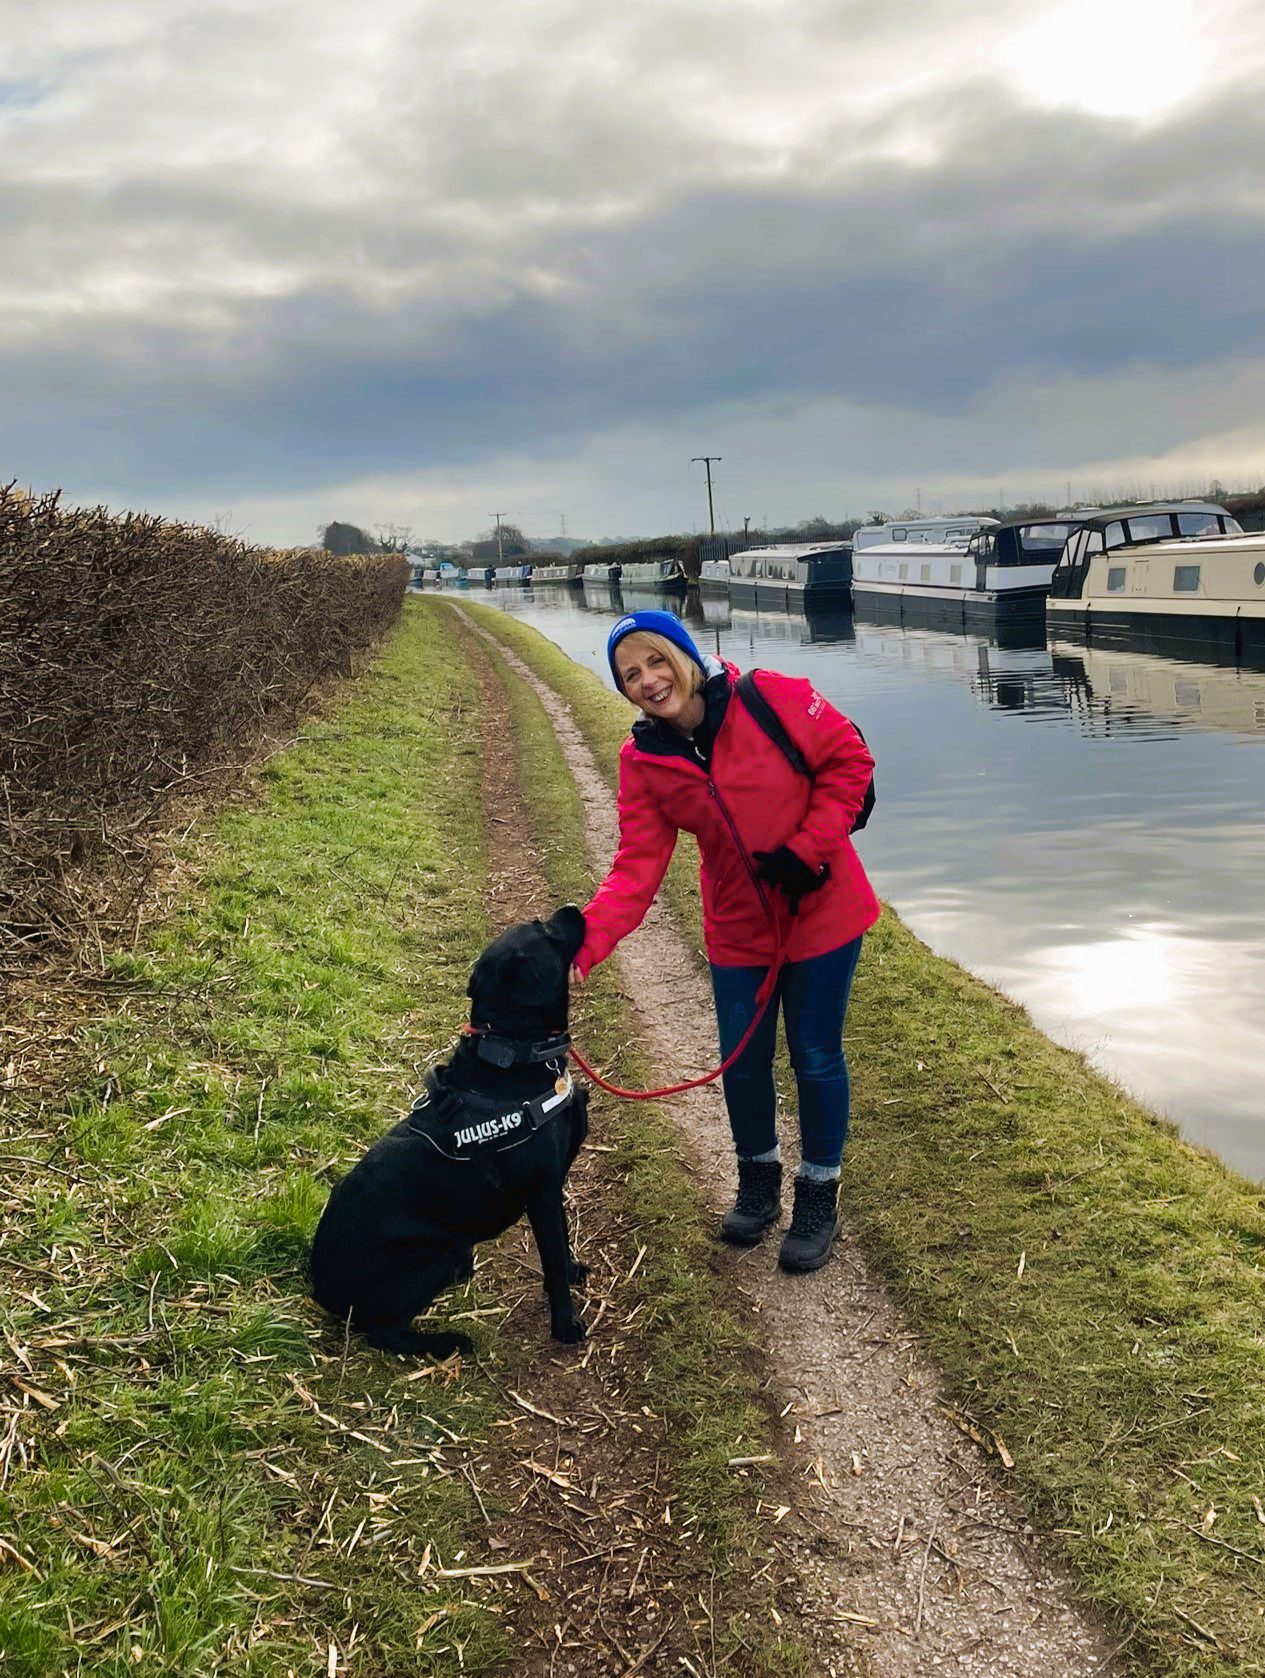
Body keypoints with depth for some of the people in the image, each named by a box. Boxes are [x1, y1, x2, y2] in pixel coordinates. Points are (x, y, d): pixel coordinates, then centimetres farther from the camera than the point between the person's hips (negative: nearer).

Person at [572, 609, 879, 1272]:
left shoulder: (774, 699, -20)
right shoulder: (644, 762, -10)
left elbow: (848, 760, -12)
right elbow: (637, 867, -15)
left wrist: (806, 848, -20)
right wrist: (584, 945, -30)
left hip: (821, 913, -3)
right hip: (738, 930, 3)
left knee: (816, 1059, 8)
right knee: (742, 1063, 13)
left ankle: (818, 1198, 30)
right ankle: (758, 1183, 40)